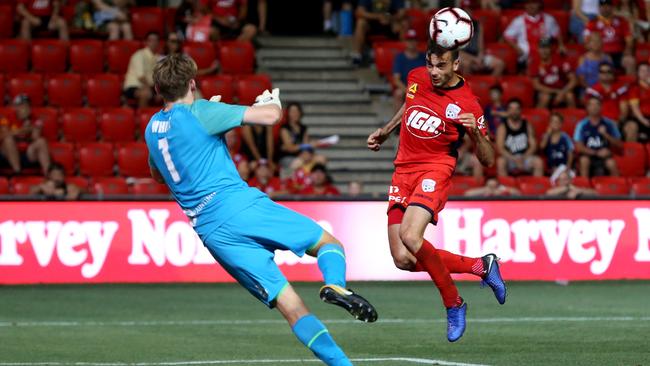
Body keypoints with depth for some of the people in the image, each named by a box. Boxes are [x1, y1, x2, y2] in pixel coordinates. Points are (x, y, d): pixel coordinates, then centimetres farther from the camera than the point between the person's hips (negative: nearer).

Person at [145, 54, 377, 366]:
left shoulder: (152, 129, 18)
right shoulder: (200, 112, -1)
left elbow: (157, 175, 40)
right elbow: (270, 116, -9)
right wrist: (273, 102, 17)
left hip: (210, 232, 5)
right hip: (240, 206, -5)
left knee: (291, 307, 0)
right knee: (329, 243, 9)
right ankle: (335, 285, -25)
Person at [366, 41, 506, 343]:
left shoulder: (467, 104, -10)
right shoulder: (416, 78, 5)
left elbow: (487, 160, -6)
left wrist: (475, 132, -24)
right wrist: (384, 132, 29)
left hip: (435, 171, -6)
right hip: (403, 170, 6)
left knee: (410, 237, -31)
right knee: (403, 260, -3)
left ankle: (453, 304, -10)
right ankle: (481, 266, 16)